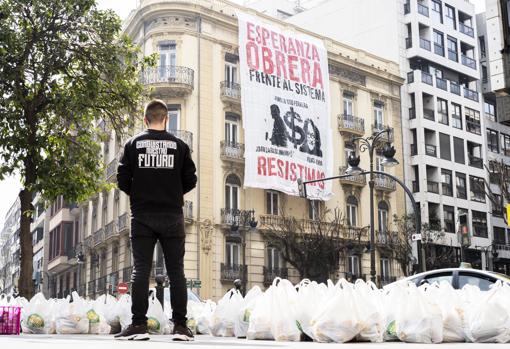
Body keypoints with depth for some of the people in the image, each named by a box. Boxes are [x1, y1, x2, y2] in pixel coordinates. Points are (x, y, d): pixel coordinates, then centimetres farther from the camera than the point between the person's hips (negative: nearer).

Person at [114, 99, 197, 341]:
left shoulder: (134, 144, 3)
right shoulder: (179, 145, 2)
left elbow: (123, 180, -1)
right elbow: (190, 180, 2)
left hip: (142, 216, 0)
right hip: (172, 216, 0)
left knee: (140, 270, 2)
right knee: (176, 271, 4)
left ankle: (139, 324, -1)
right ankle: (180, 326, 3)